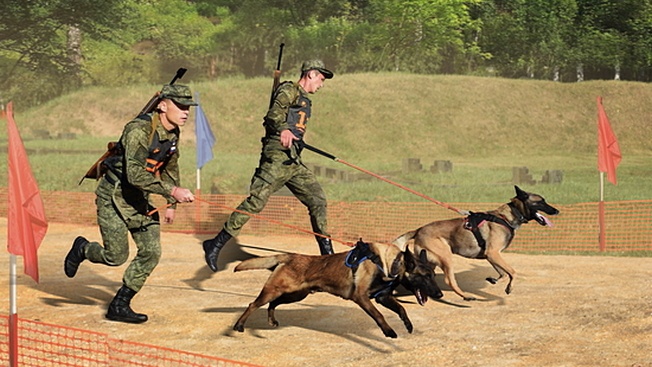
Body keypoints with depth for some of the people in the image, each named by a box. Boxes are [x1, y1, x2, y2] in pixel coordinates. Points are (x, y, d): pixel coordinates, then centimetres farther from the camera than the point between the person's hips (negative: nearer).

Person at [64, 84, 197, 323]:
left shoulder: (173, 133, 0)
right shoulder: (139, 130, -27)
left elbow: (170, 168, 17)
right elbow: (135, 174, -37)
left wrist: (171, 204, 17)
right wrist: (172, 191, -41)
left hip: (140, 199, 8)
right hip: (114, 196, -8)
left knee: (151, 252, -3)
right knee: (116, 256, -5)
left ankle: (119, 306, 9)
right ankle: (82, 249, 28)